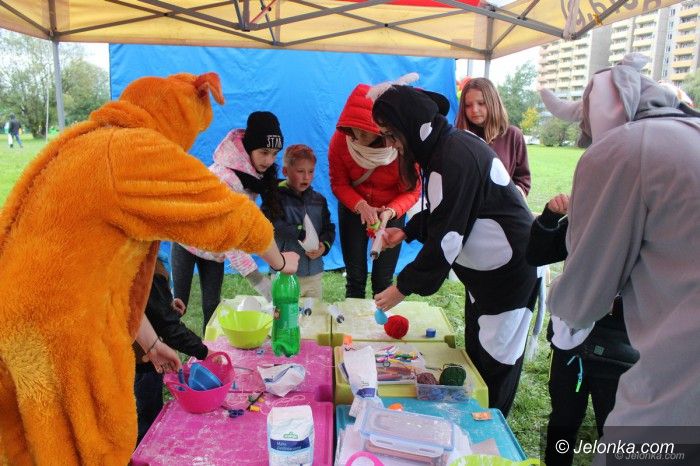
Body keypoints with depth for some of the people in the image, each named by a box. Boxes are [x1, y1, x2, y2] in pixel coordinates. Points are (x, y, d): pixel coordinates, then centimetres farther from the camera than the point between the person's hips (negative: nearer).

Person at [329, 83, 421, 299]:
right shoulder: (340, 139, -21)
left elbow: (412, 191, -18)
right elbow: (339, 184, -11)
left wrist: (391, 211, -36)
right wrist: (361, 206, -29)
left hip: (391, 211, -1)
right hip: (353, 209, 1)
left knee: (383, 281, 3)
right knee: (355, 278, 5)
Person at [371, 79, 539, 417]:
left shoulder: (454, 159, -28)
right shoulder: (449, 144, 3)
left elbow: (445, 238, -27)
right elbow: (441, 213, 16)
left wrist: (403, 287, -17)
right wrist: (407, 232, 5)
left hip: (508, 272, -10)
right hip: (485, 268, 10)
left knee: (495, 363, 4)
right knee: (475, 351, 20)